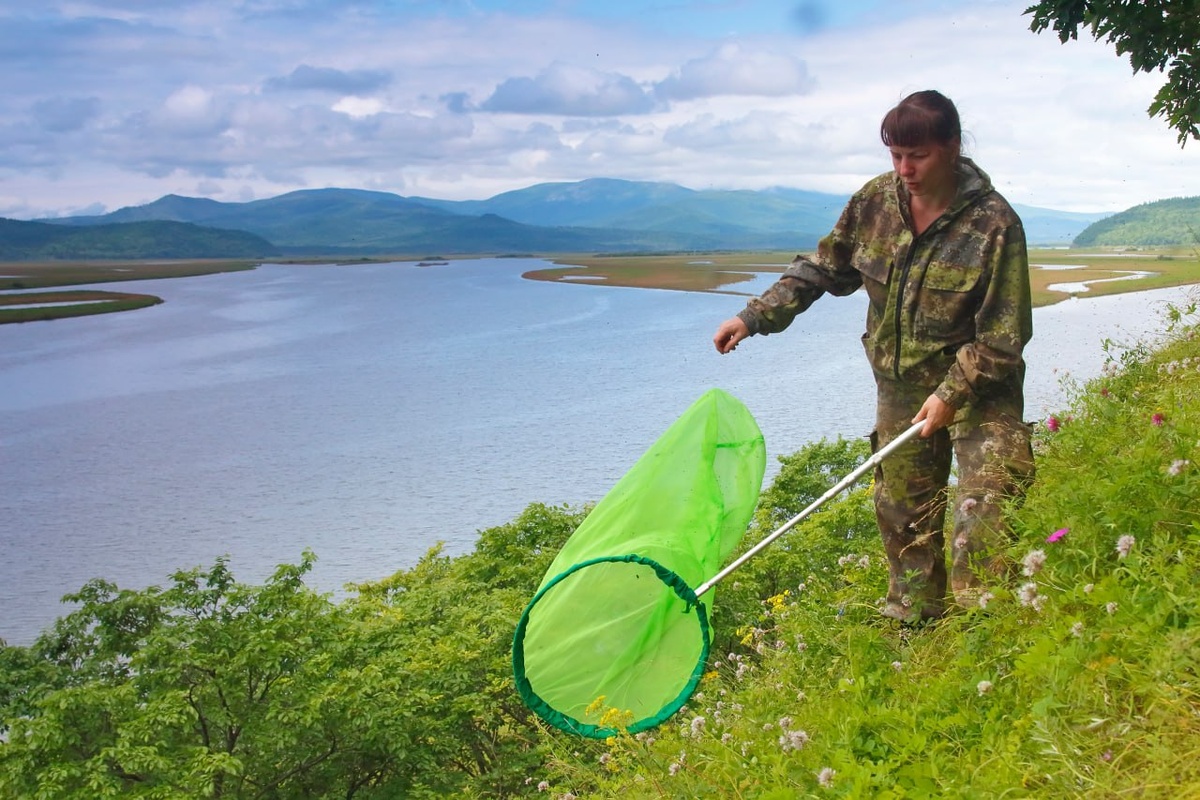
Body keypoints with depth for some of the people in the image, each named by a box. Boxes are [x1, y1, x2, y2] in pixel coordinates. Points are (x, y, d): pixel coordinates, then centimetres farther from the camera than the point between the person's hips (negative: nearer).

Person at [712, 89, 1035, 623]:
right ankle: (910, 626, 27)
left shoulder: (993, 224, -19)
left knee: (987, 512, -12)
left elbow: (1004, 336, -16)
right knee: (903, 512, 12)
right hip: (900, 387, 5)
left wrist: (952, 394, -21)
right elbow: (824, 269, 9)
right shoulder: (876, 201, -5)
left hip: (979, 385, -5)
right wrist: (755, 316, 3)